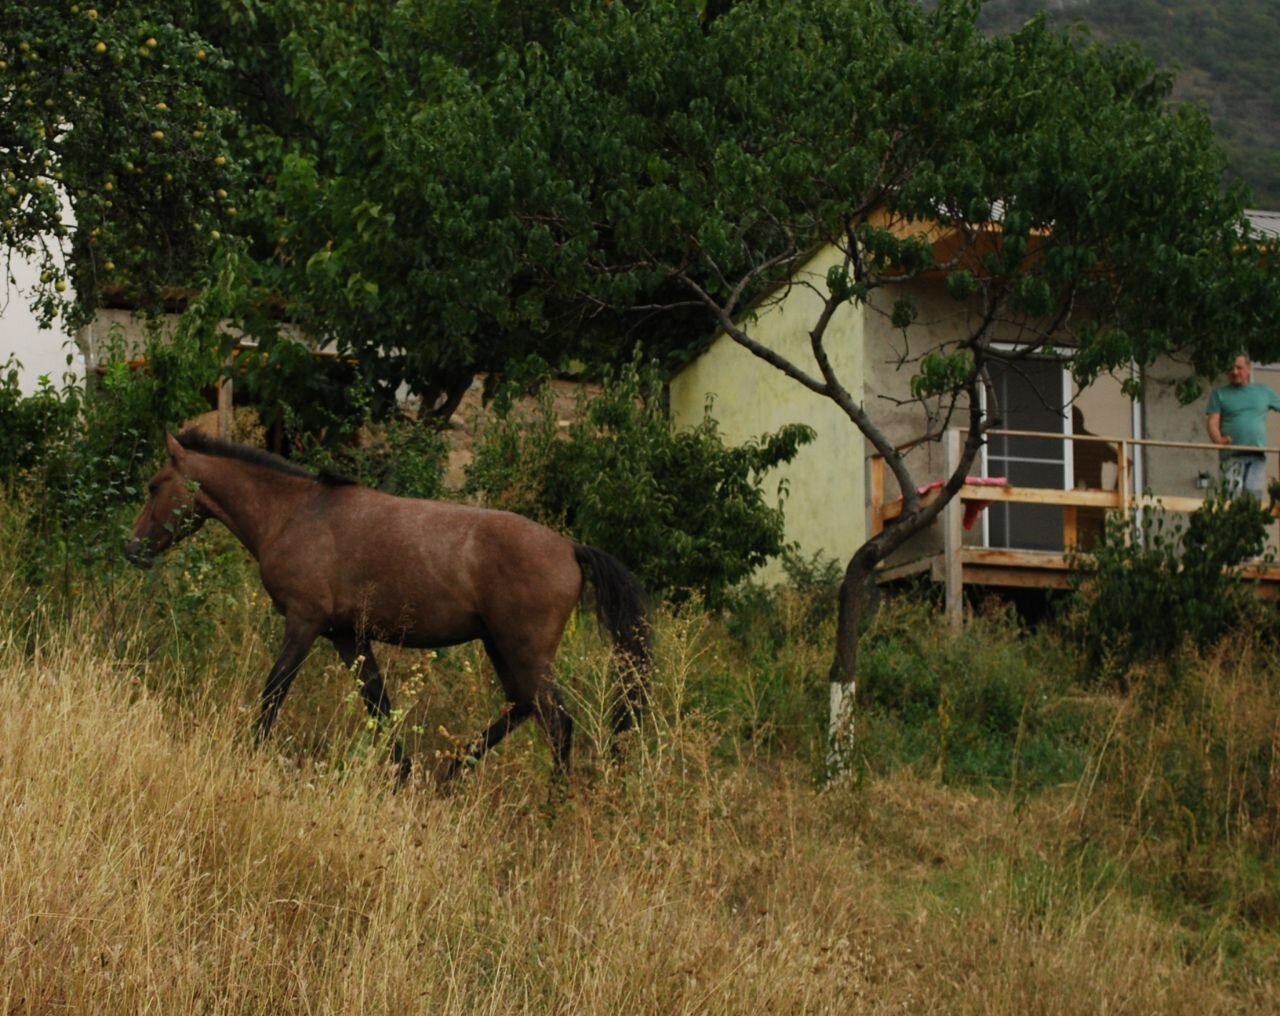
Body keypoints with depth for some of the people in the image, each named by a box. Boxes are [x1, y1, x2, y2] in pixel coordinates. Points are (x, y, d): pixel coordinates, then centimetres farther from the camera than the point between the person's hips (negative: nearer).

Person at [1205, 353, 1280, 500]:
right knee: (1233, 496, -12)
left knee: (1255, 495, -5)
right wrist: (1218, 440, -21)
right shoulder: (1220, 394, 10)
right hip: (1232, 455, -2)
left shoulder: (1263, 391, 17)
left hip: (1257, 455, 2)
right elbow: (1212, 422, 0)